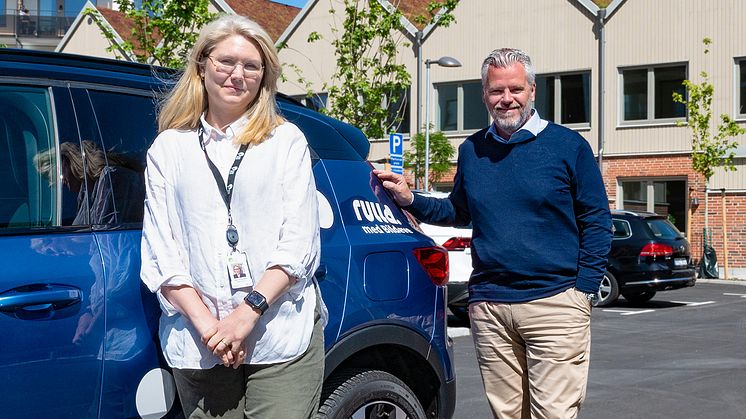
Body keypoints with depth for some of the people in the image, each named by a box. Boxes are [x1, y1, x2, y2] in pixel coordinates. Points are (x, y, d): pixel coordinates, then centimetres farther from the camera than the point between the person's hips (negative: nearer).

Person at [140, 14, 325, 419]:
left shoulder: (287, 140, 9)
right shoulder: (168, 149, 11)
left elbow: (299, 244, 1)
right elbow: (158, 252, 5)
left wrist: (248, 311, -12)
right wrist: (206, 324, -9)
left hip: (282, 337, -1)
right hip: (198, 343, 1)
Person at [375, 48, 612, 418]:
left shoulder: (568, 146, -1)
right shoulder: (472, 150, 12)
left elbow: (597, 223, 2)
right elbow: (457, 212, 25)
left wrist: (582, 290, -5)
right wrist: (409, 199, 10)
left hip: (554, 302, -4)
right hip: (488, 306, 4)